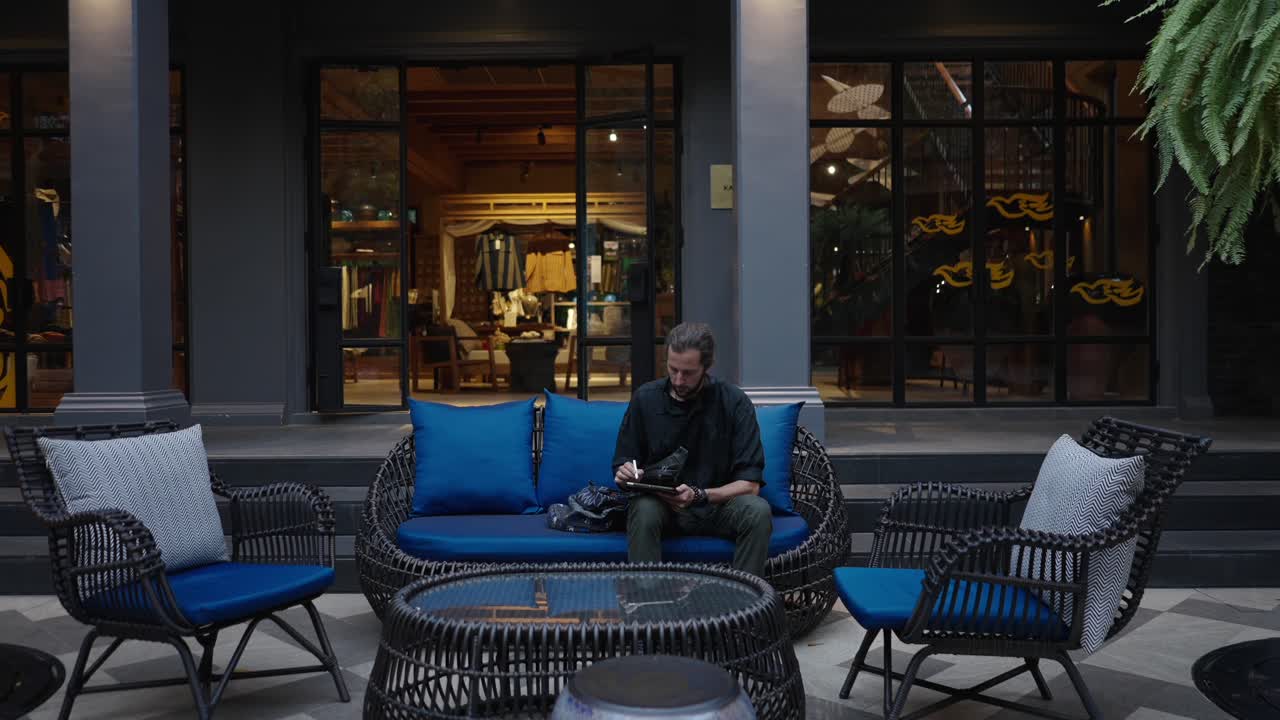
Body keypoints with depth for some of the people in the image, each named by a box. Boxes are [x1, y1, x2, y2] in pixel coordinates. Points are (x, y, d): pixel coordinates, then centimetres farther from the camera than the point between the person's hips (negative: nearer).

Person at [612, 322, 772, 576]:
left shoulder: (735, 403, -7)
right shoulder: (645, 398, -3)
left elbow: (750, 484, -11)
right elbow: (622, 469, 6)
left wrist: (699, 495, -27)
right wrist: (626, 475, -19)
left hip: (718, 505, 0)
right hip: (661, 505, 0)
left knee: (758, 511, -30)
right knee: (644, 510, -33)